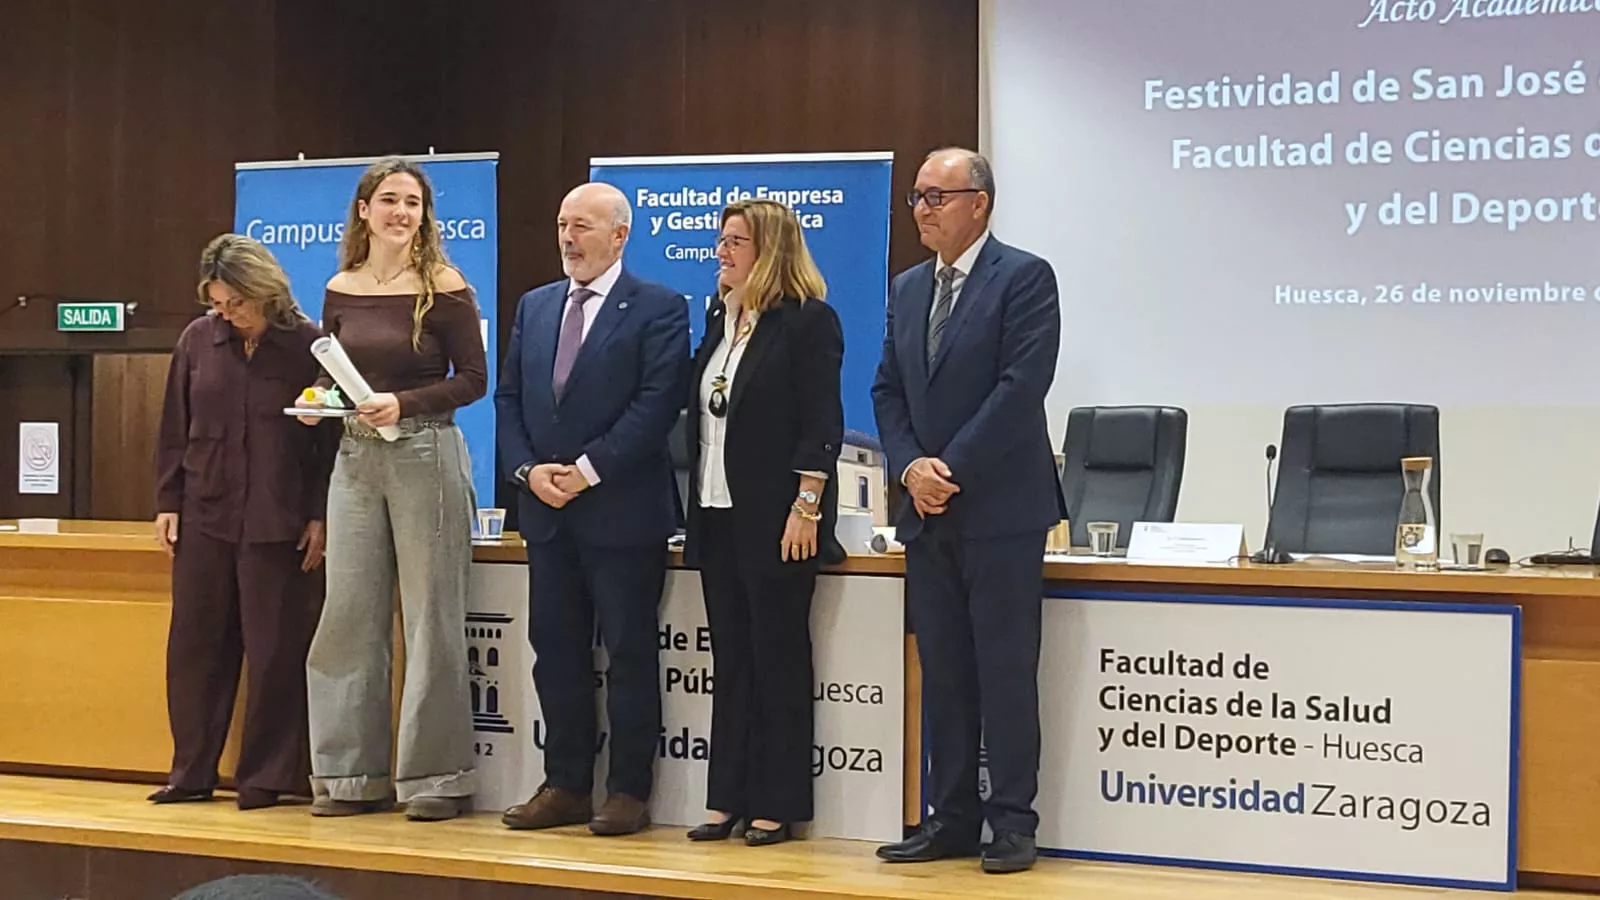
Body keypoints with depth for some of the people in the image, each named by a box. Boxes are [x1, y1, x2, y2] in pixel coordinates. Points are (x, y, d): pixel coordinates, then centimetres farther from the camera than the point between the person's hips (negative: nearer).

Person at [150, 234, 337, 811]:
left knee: (275, 653, 1)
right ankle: (191, 773, 18)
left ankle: (266, 777, 11)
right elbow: (174, 430, 12)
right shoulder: (198, 341, 6)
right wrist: (167, 502, 7)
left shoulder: (307, 346, -4)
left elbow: (332, 438, -2)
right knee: (194, 645, 8)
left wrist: (320, 517, -5)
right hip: (204, 518, 4)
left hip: (278, 525, -4)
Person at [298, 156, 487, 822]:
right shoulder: (341, 290, 9)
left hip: (426, 455, -5)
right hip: (355, 456, 5)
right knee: (348, 614, 5)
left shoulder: (445, 288, -4)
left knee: (430, 616, 0)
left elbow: (473, 379, -6)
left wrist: (403, 403, -18)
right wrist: (315, 398, -4)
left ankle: (434, 776, 8)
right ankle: (353, 774, 15)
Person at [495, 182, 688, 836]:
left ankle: (628, 792, 8)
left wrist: (588, 470, -17)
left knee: (629, 653, 1)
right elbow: (508, 397, 13)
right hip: (547, 511, 6)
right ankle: (565, 786, 19)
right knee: (556, 652, 10)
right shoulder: (535, 306, 14)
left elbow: (657, 403, -14)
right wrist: (528, 469, -3)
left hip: (623, 510, -6)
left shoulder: (659, 309, -5)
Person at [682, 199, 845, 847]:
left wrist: (806, 508, -18)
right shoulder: (718, 318, 15)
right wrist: (694, 509, 12)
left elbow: (821, 423, -13)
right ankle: (728, 799, 16)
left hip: (776, 520, -7)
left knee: (778, 660, 0)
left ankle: (777, 805, 7)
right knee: (730, 659, 11)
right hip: (717, 515, 8)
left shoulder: (808, 320, -8)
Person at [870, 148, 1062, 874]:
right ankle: (951, 818, 15)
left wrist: (951, 469, -15)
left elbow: (1023, 385, -15)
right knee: (942, 673, 9)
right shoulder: (907, 289, 15)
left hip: (1000, 507, -6)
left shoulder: (1024, 278, -6)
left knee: (1005, 671, -3)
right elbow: (887, 391, 12)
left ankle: (1011, 822, 4)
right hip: (927, 512, 6)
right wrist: (911, 467, -6)